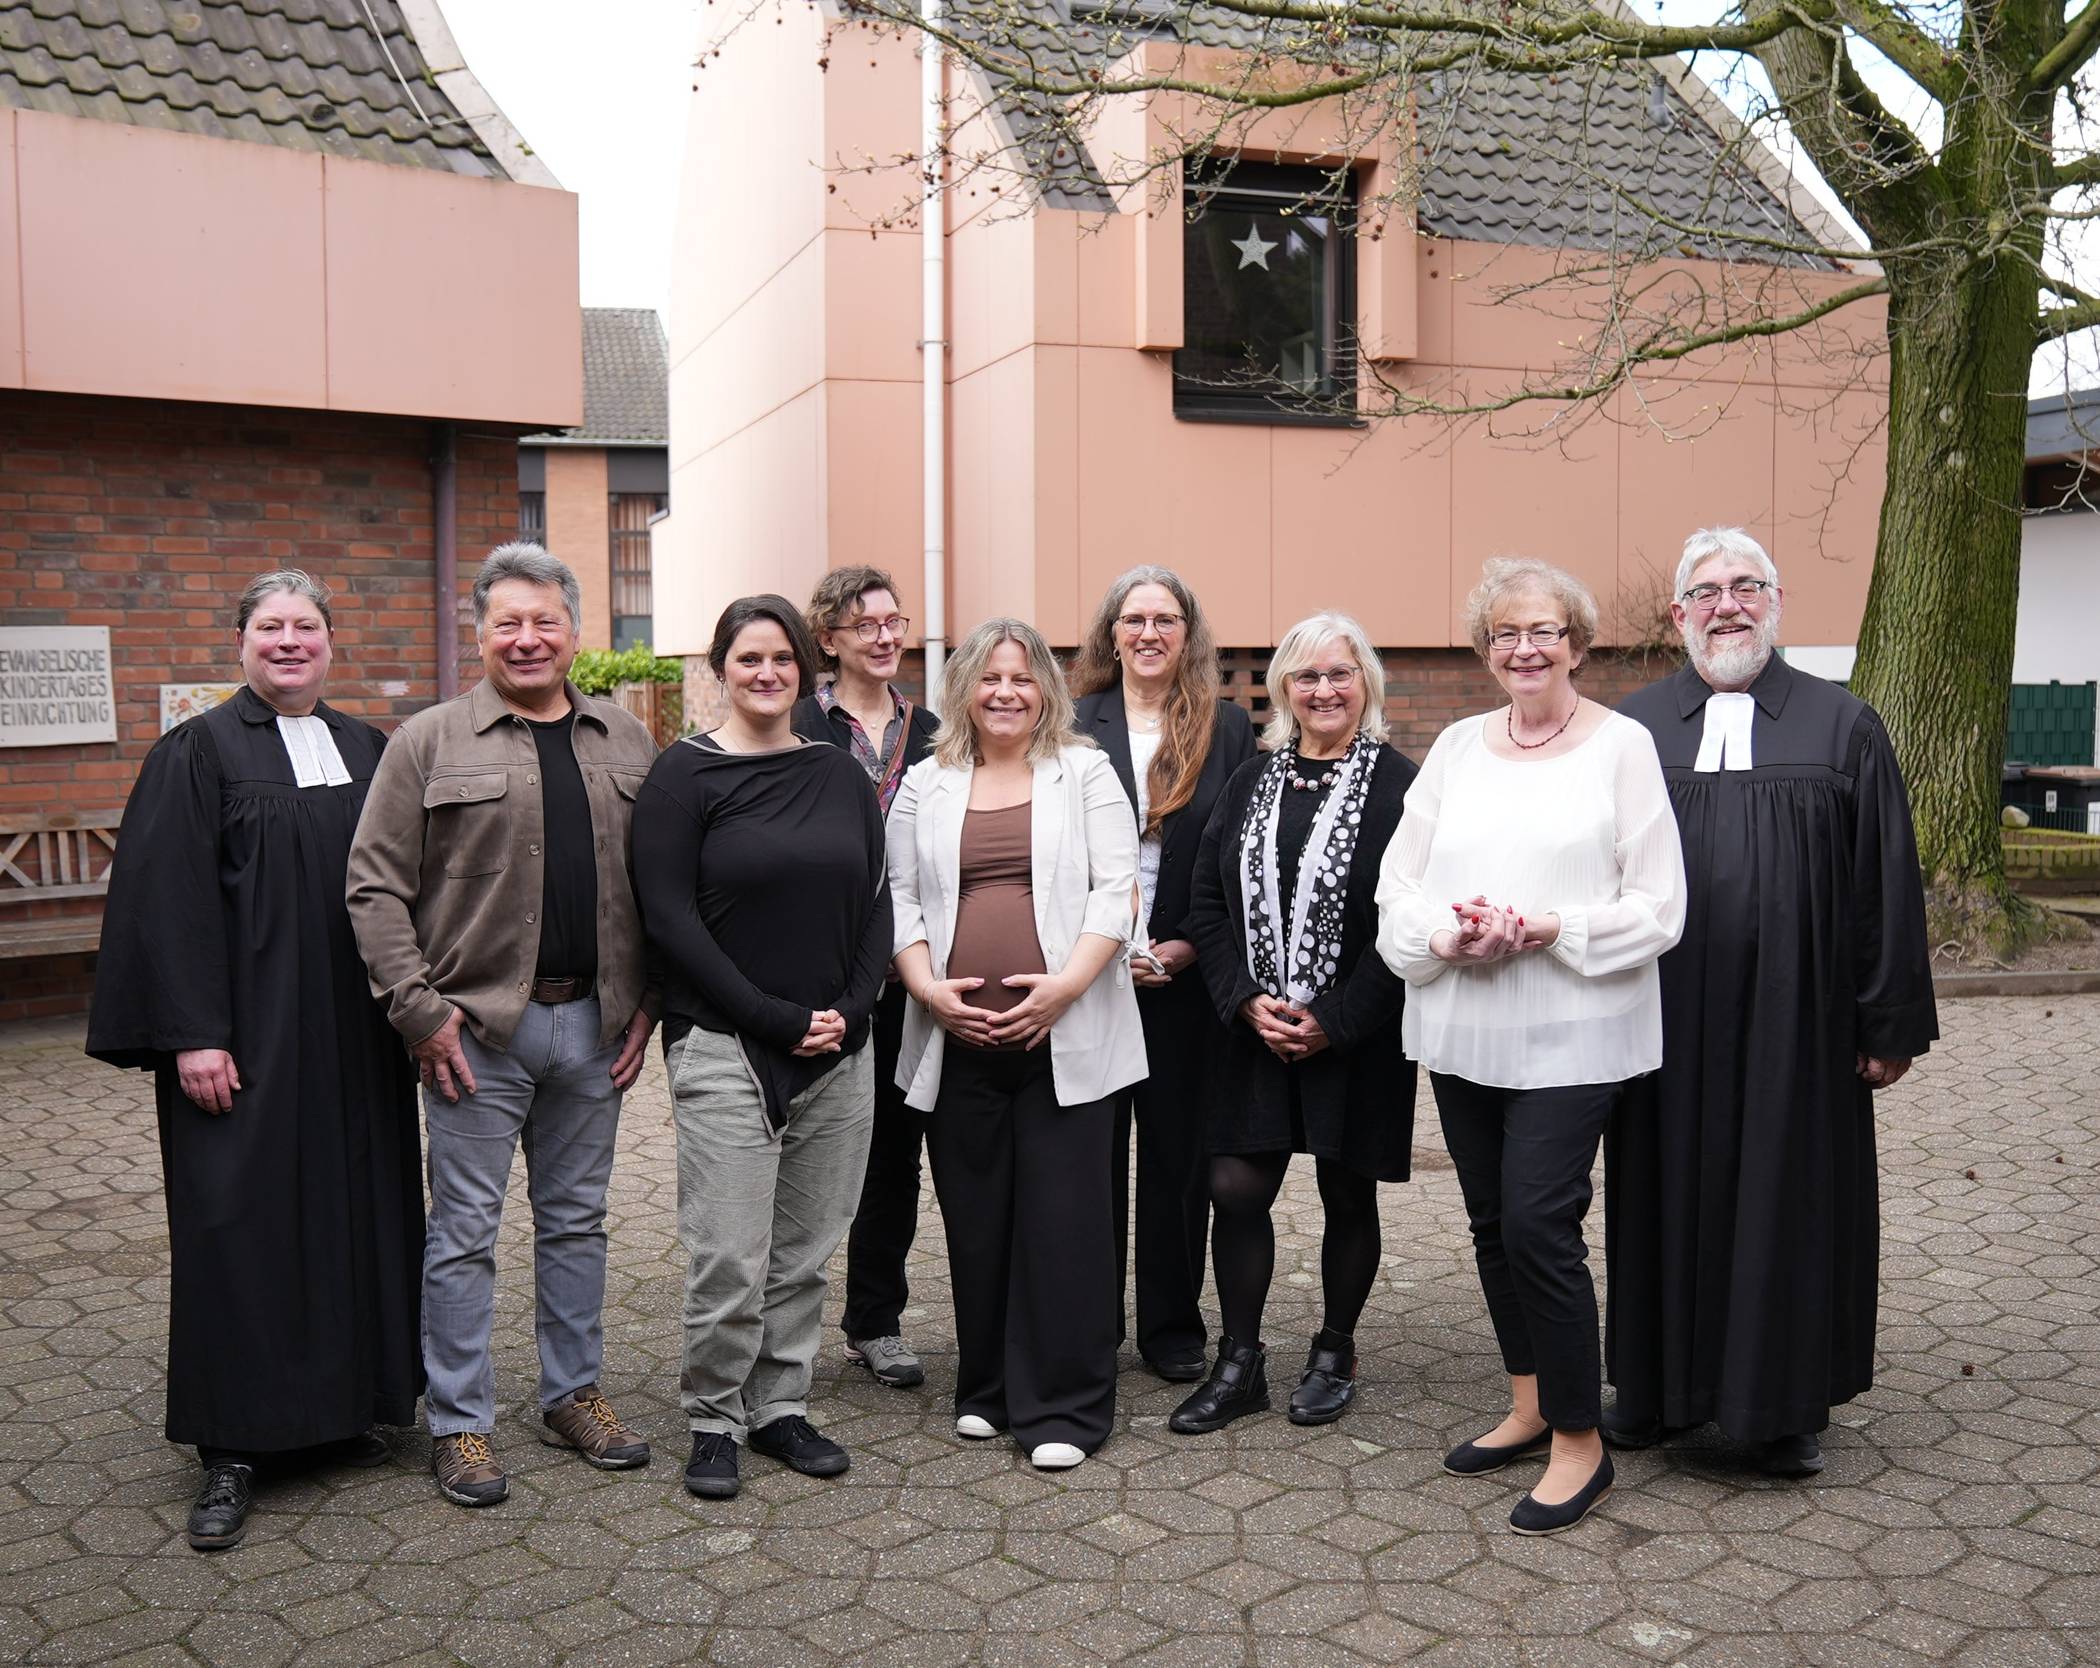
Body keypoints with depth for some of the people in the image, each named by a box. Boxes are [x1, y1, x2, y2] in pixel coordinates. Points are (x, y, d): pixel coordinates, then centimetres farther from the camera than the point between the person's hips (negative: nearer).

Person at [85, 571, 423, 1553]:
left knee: (353, 1210, 9)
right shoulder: (196, 753, -3)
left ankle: (342, 1407, 24)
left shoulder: (367, 752, 11)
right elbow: (168, 900, -9)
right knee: (240, 1223, -1)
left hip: (352, 1035, 5)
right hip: (245, 1034, -5)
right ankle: (233, 1451, 9)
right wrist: (193, 1034, -16)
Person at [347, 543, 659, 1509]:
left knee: (576, 1219, 15)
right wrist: (419, 1011, -11)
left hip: (595, 1023, 4)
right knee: (465, 1229, 4)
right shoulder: (429, 743, -3)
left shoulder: (626, 743, 8)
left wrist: (646, 1003, 3)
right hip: (476, 1028, -3)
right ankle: (458, 1425, 17)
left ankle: (573, 1396, 28)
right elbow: (376, 887, -5)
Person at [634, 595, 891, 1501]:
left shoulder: (839, 773, 10)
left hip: (837, 1052, 4)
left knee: (805, 1252, 11)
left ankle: (780, 1408, 26)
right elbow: (671, 919, -9)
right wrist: (776, 1019, -14)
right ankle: (714, 1421, 17)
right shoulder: (686, 772, -3)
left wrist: (850, 1010, -6)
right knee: (731, 1259, -3)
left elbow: (876, 905, 10)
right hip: (726, 1051, -4)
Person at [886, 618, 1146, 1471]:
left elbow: (1115, 889, -2)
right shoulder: (925, 785, 13)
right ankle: (986, 1388, 25)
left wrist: (1066, 985, -14)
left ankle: (1063, 1406, 9)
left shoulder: (1086, 773, 6)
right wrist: (927, 988, -6)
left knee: (1064, 1218, -2)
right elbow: (900, 898, 10)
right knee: (975, 1218, 9)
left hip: (1064, 1038, -2)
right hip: (957, 1040, 3)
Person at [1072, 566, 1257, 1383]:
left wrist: (1194, 946, -7)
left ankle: (1172, 1327, 21)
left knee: (1180, 1153, 8)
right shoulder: (1074, 723, 3)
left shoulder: (1230, 727, 4)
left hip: (1188, 978, 0)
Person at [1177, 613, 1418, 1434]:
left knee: (1348, 1194, 10)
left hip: (1356, 1036, -3)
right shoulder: (1250, 782, 8)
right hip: (1256, 1030, 4)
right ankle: (1239, 1365, 15)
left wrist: (1334, 1021, -15)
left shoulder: (1396, 785, -7)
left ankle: (1334, 1355, 28)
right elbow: (1207, 903, 6)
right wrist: (1246, 1000, -7)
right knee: (1237, 1188, 1)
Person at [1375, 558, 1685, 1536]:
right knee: (1492, 1223, 13)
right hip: (1460, 1027, 5)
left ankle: (1579, 1440, 9)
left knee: (1539, 1225, -8)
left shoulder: (1622, 745, -2)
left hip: (1570, 1035, -5)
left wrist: (1548, 929, -19)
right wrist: (1446, 935, -13)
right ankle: (1529, 1406, 31)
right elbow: (1396, 885, 7)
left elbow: (1656, 907, -6)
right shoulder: (1458, 747, 10)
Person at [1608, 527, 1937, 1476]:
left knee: (1789, 1202, 8)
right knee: (1668, 1199, 10)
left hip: (1795, 1027, -1)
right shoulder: (1631, 730, 4)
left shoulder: (1843, 728, 2)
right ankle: (1660, 1387, 26)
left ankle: (1785, 1405, 24)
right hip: (1665, 1030, 1)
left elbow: (1887, 887, 1)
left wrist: (1892, 1024, -2)